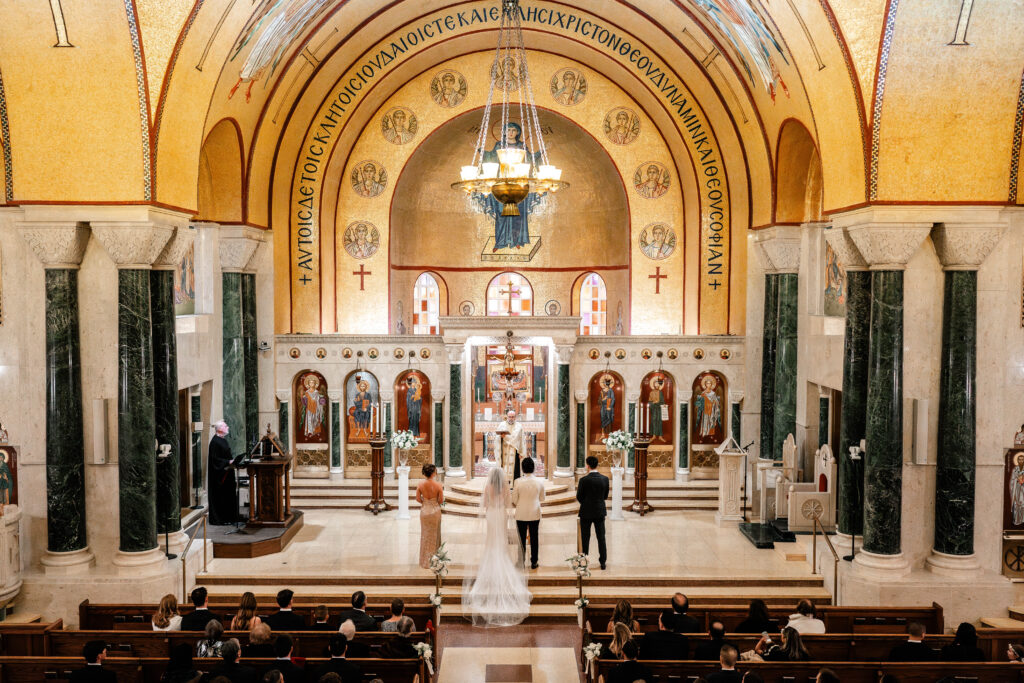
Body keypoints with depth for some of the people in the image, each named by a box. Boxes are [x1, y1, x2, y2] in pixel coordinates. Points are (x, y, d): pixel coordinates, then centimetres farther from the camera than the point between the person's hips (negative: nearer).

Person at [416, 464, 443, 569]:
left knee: (425, 535, 17)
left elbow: (418, 499, -6)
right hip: (435, 511, -2)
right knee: (434, 535, 17)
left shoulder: (420, 484, -14)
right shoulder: (438, 485, -19)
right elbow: (441, 501, -12)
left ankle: (425, 562, 23)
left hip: (424, 511, 2)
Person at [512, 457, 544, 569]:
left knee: (521, 538, 8)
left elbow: (514, 500, -6)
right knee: (534, 538, 9)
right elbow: (542, 499, 5)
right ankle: (534, 562, 14)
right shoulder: (539, 482, -7)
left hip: (521, 514, -1)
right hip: (535, 514, 1)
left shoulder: (517, 482, -13)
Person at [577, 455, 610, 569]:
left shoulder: (584, 480, -16)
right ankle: (603, 563, 13)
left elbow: (579, 497, -10)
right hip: (600, 512, 3)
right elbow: (605, 496, 6)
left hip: (586, 513, -3)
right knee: (601, 538, 10)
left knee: (585, 539, 8)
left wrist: (578, 489, 9)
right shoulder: (605, 479, -4)